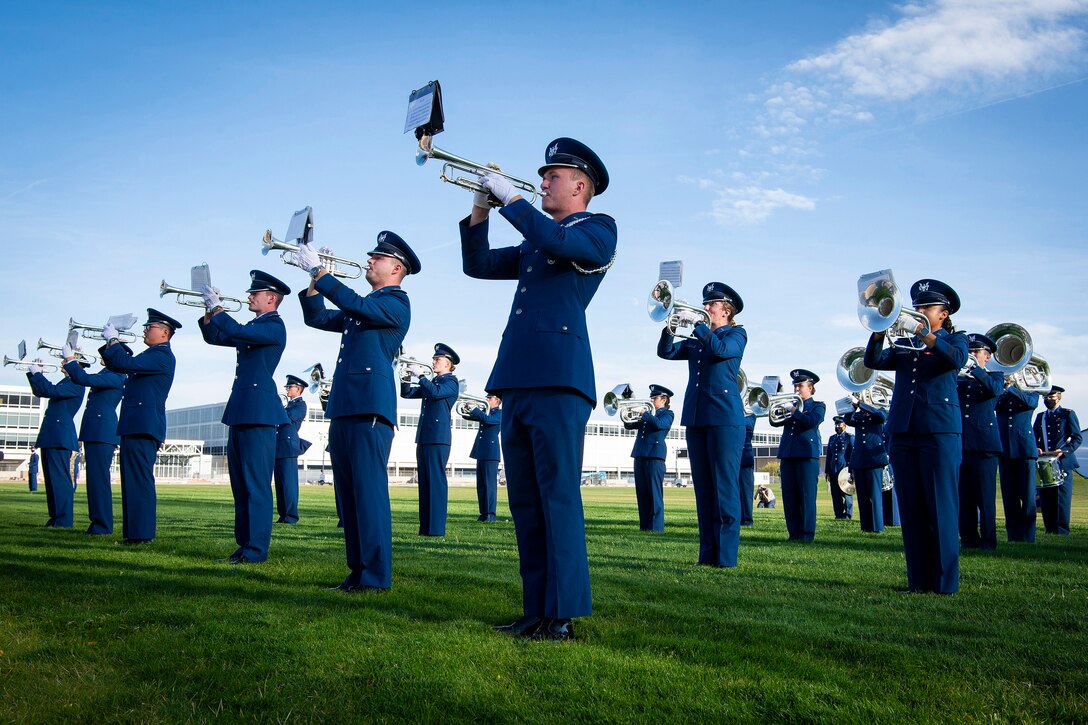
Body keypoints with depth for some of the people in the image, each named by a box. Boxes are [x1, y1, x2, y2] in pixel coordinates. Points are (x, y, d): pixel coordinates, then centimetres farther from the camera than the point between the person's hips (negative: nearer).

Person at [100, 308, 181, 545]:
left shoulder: (162, 356, -10)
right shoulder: (151, 355, 22)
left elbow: (128, 364, -22)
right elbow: (118, 365, 25)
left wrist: (113, 340, -9)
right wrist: (108, 344, 12)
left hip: (144, 426, -11)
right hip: (135, 426, 11)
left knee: (140, 480, -10)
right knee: (133, 480, 12)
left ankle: (141, 533, -10)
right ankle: (133, 531, 17)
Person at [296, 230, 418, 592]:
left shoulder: (396, 303, -2)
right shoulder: (361, 307, 24)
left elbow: (356, 305, -18)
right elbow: (318, 318, 24)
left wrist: (318, 270, -13)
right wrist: (313, 278, 12)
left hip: (371, 407, -9)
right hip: (343, 408, 9)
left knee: (369, 489, -10)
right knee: (348, 491, 9)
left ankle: (376, 573, -7)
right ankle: (358, 567, 15)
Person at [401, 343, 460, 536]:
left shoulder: (451, 381, -1)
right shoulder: (432, 382, 23)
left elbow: (436, 392, -19)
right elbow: (406, 393, 19)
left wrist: (421, 375, -10)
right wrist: (407, 376, 4)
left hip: (438, 438, -8)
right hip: (424, 437, 8)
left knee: (436, 480, -10)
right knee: (424, 481, 7)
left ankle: (436, 527, -11)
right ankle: (425, 527, 11)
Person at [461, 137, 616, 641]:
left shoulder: (597, 230, 5)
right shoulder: (534, 242, 27)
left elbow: (558, 244, -17)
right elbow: (478, 265, 24)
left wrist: (509, 197, -7)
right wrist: (481, 209, 13)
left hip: (558, 379, -8)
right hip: (517, 382, 8)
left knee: (559, 496, -9)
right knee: (525, 500, 7)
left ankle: (562, 614, -5)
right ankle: (536, 611, 12)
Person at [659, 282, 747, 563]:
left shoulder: (737, 334, 4)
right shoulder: (696, 340, 20)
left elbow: (722, 349, -17)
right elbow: (665, 352, 9)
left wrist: (696, 324, -9)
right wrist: (671, 326, -7)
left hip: (724, 417, -6)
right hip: (696, 417, 6)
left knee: (725, 486, -8)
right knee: (703, 487, 6)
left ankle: (726, 555, -6)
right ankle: (707, 552, 10)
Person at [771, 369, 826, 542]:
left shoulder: (818, 406, 8)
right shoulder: (790, 405, 20)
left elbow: (811, 422, -13)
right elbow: (775, 422, 10)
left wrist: (794, 411, -10)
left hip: (807, 456, -5)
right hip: (788, 455, 5)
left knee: (806, 497, -5)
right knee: (789, 498, 5)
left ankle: (807, 534, -1)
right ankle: (794, 533, 11)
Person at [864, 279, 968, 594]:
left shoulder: (955, 339, 8)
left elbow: (957, 359, -15)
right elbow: (873, 361, 4)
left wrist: (923, 333, -23)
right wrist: (879, 332, -12)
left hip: (940, 430, -4)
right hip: (903, 431, 5)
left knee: (941, 508, -6)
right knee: (911, 509, 4)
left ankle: (945, 580, -2)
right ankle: (919, 579, 9)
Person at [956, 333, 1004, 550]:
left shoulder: (994, 377, 11)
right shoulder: (957, 380, 20)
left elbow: (995, 389, -12)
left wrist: (973, 367, -18)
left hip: (984, 445, -3)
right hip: (959, 445, 3)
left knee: (985, 497, -4)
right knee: (963, 498, 3)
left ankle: (988, 541, 2)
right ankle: (968, 540, 9)